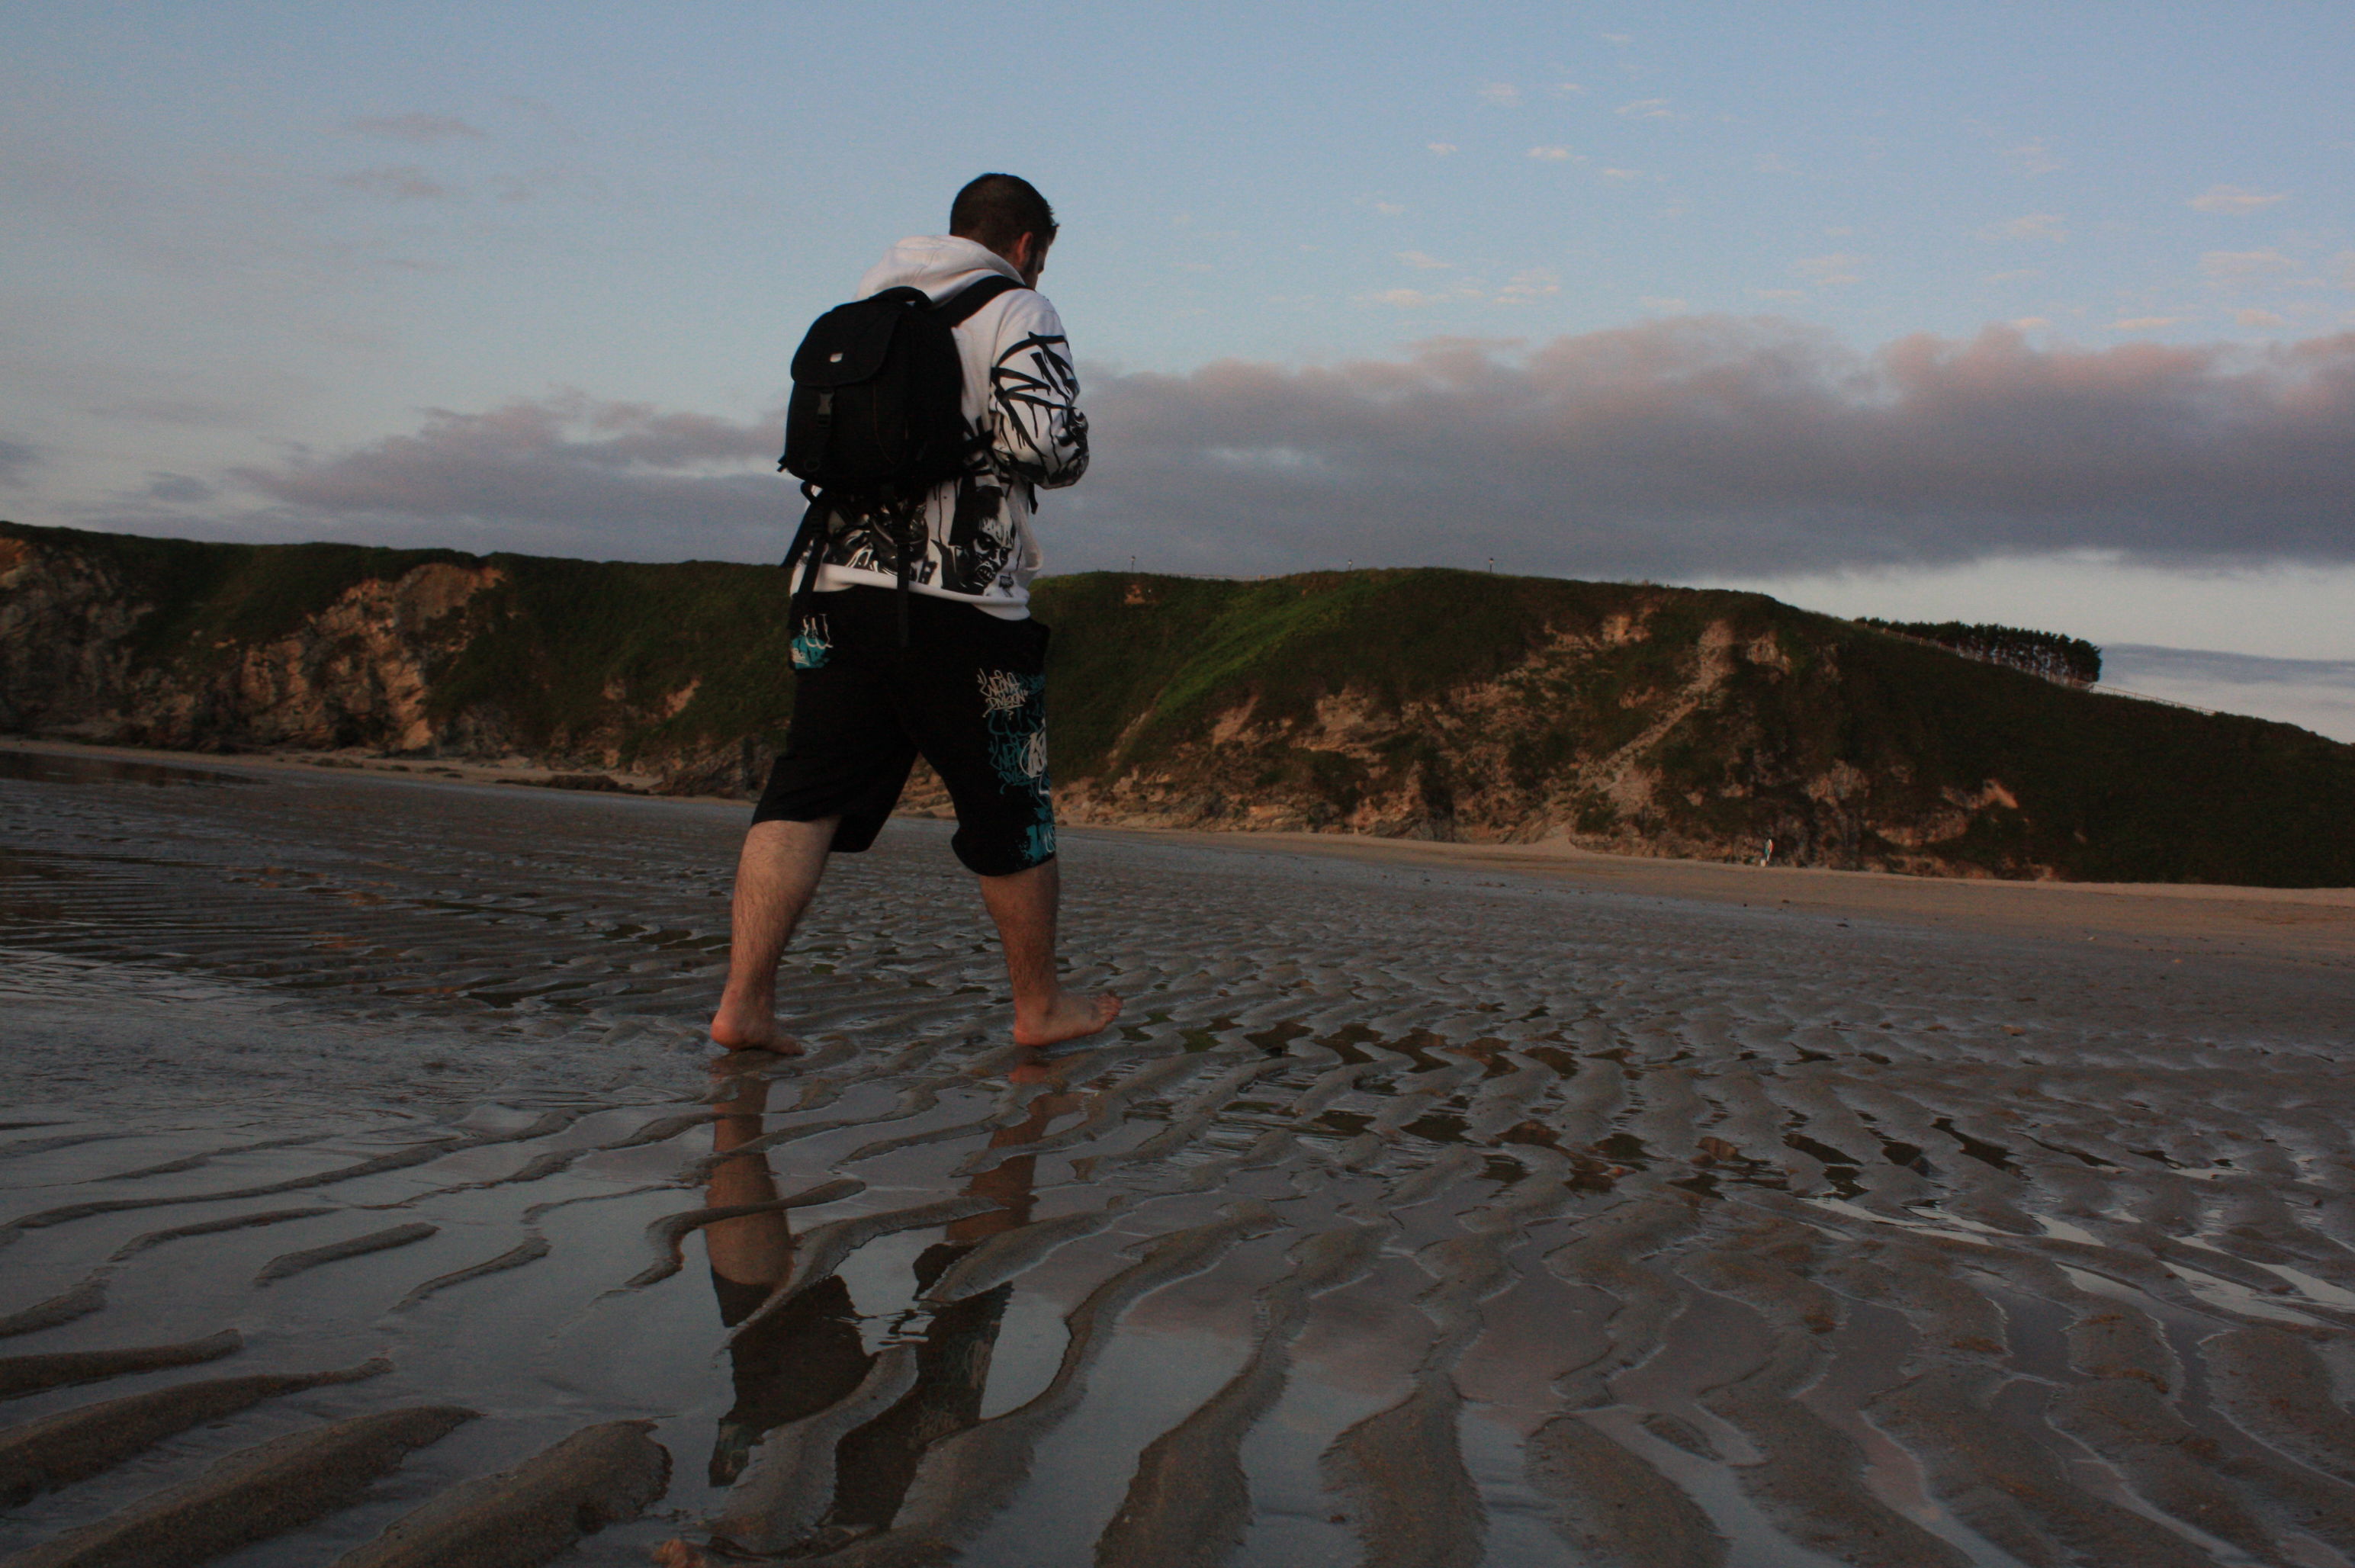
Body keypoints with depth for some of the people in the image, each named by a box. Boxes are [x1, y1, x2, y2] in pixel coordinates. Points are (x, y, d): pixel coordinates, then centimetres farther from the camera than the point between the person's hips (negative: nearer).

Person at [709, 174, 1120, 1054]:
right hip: (961, 602, -5)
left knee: (806, 793, 3)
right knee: (1008, 806, 8)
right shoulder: (1015, 312, -1)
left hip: (839, 583, 5)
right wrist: (987, 453, 9)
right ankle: (1040, 1007, 21)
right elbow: (1055, 447, -13)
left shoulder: (864, 309, 19)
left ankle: (744, 1002, -6)